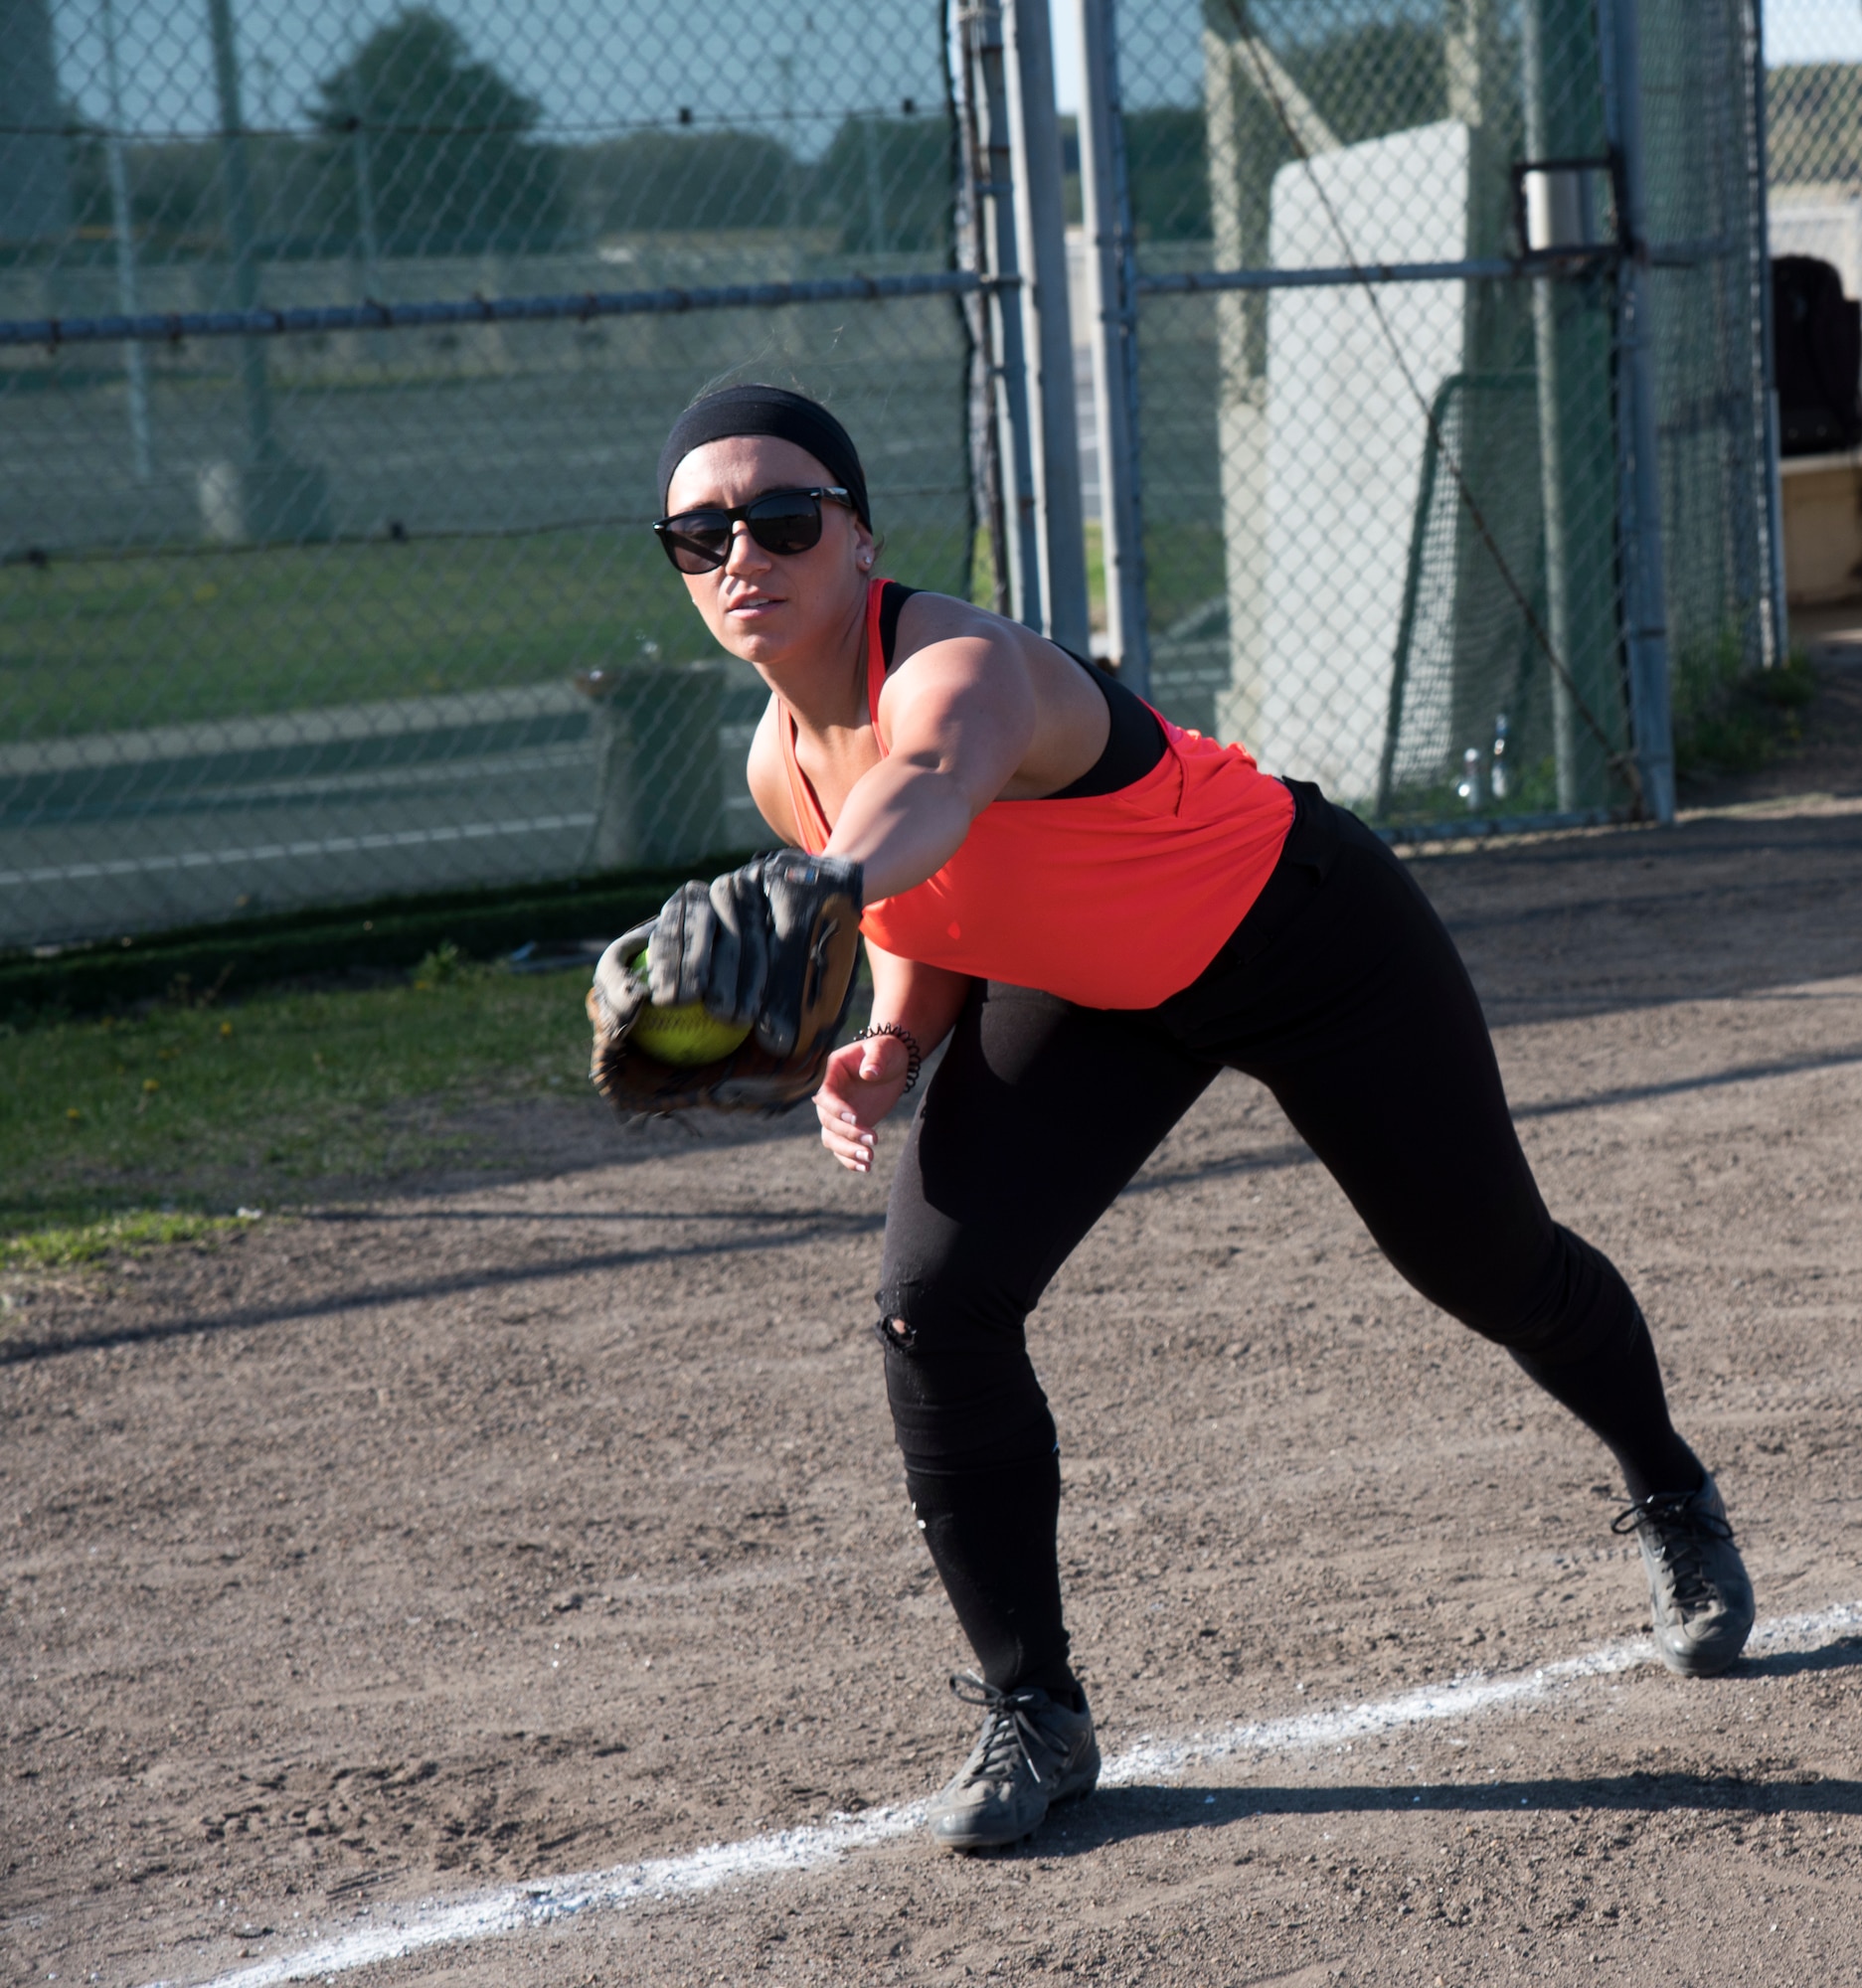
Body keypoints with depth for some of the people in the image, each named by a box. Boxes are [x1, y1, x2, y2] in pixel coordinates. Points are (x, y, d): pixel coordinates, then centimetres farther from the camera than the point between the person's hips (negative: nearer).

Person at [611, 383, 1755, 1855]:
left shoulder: (963, 667, -39)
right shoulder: (786, 768, -14)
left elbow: (933, 788, -65)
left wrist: (817, 885, -88)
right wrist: (895, 1043, -17)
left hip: (1306, 941, -6)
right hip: (1094, 997, 6)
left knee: (1497, 1273, 14)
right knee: (938, 1303, -15)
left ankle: (1672, 1498, 48)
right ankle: (1033, 1716, 0)